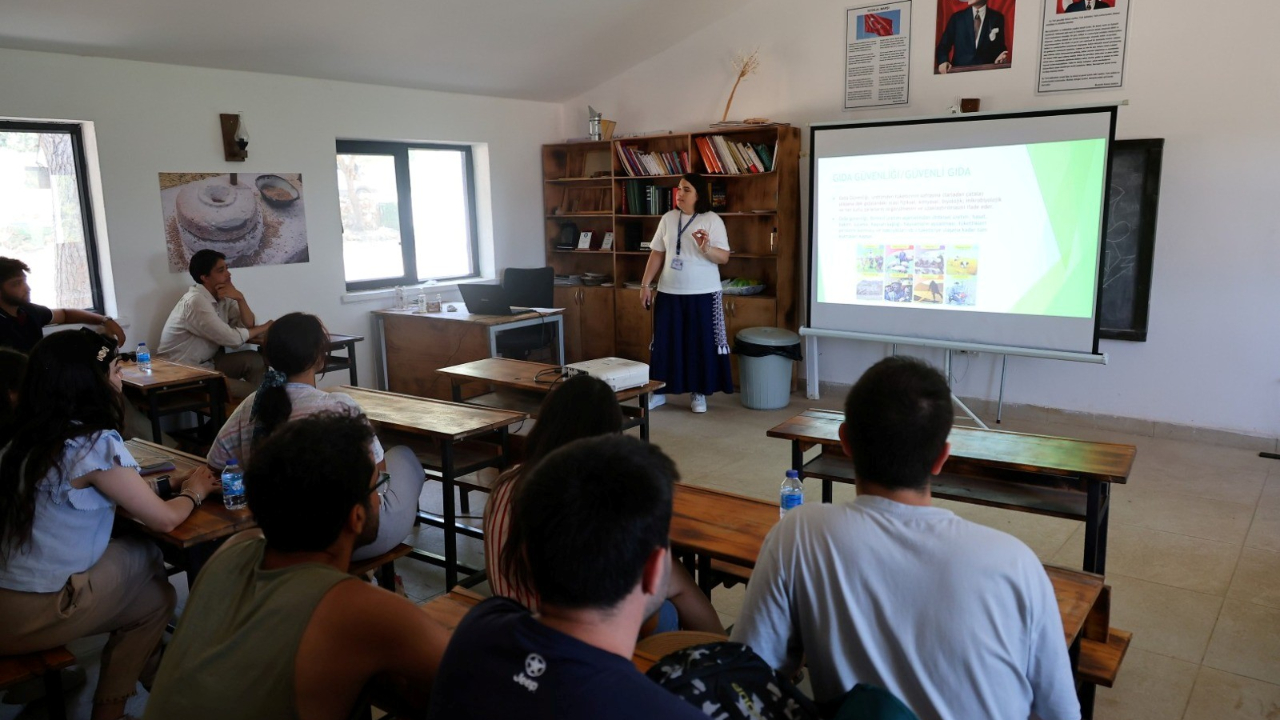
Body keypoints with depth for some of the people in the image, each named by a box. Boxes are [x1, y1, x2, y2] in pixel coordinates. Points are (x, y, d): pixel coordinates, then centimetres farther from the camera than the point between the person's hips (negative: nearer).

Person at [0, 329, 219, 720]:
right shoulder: (95, 444, -19)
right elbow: (164, 519, -10)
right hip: (31, 616, -7)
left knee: (139, 556, 16)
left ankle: (144, 670, 29)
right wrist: (195, 492, 9)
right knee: (157, 596, 11)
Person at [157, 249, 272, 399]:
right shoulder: (195, 301, -22)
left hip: (207, 363, 8)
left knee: (255, 360, -10)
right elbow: (231, 338, -24)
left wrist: (240, 298, -18)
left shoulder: (223, 297, 3)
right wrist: (264, 328, -9)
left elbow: (249, 326, -4)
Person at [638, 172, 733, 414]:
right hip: (669, 293, 3)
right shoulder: (668, 218, 6)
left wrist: (706, 248, -28)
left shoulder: (712, 220, -5)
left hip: (703, 294, -3)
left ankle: (699, 394, 15)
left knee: (701, 343, 3)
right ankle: (659, 391, 18)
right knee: (664, 342, 7)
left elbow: (724, 258, -9)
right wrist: (646, 284, 4)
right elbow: (657, 254, 9)